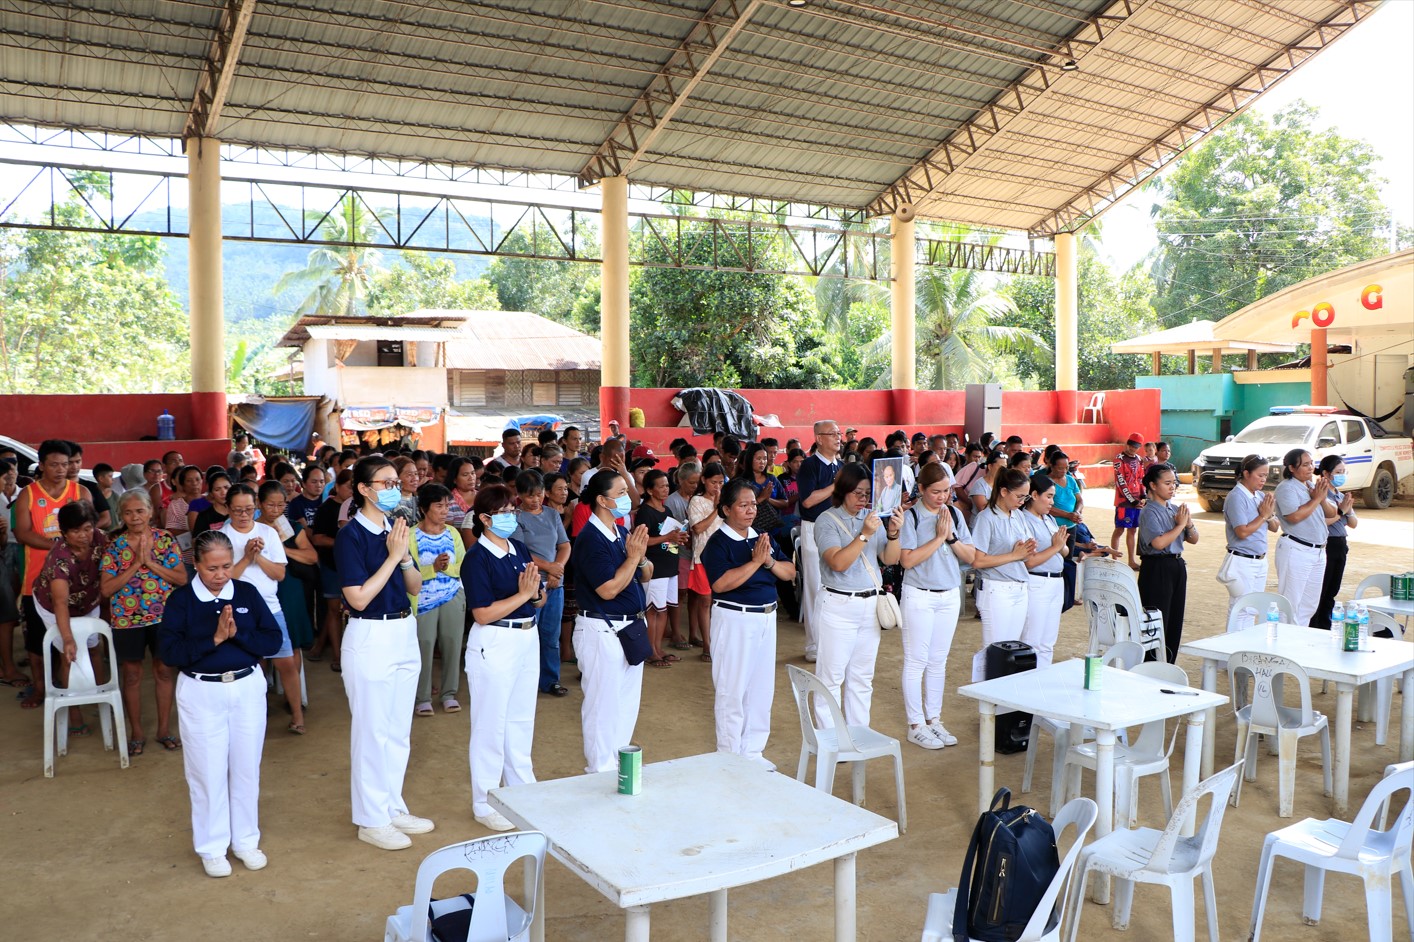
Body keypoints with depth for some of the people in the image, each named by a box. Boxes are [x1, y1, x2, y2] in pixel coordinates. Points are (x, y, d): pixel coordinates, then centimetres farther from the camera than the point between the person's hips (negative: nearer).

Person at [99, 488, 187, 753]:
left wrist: (151, 563, -17)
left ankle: (164, 729, 22)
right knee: (131, 675, 9)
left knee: (164, 671, 9)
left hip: (163, 616, 0)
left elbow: (182, 578, -7)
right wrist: (136, 564, -17)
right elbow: (106, 589, -10)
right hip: (127, 619, 0)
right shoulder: (115, 546, -3)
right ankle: (136, 733, 22)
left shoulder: (166, 540, -2)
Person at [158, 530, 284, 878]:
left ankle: (246, 841, 27)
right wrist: (214, 638, -21)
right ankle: (212, 847, 23)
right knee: (208, 772, 7)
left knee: (246, 768, 11)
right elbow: (168, 651, -14)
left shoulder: (247, 593, -1)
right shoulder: (181, 599, -6)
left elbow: (274, 640, -5)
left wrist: (237, 634, -19)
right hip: (201, 693, -2)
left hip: (247, 688, 2)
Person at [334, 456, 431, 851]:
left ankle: (393, 807, 30)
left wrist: (405, 556, -10)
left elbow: (415, 587, 7)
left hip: (404, 634, 7)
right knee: (372, 731, 5)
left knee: (399, 730, 16)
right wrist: (392, 556, -20)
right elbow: (358, 598, -19)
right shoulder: (350, 536, -13)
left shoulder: (395, 529, 6)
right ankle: (371, 819, 18)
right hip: (370, 638, -7)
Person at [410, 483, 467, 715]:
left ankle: (449, 693, 19)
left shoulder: (452, 533, 5)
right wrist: (433, 567, -24)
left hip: (453, 598, 4)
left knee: (452, 645, 5)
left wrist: (448, 566, -15)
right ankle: (423, 698, 13)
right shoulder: (412, 536, -8)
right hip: (424, 600, -3)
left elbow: (464, 567, 3)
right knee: (424, 647, -1)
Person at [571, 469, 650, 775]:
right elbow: (609, 589, -23)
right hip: (602, 631, -9)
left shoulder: (622, 533, 7)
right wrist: (633, 556, -19)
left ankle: (619, 762, 32)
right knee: (604, 704, 2)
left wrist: (641, 556, -8)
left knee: (628, 703, 18)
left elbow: (645, 576, 12)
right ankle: (600, 772, 16)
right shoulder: (591, 538, -18)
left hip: (630, 627, 9)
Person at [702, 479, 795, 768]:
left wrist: (769, 561, -14)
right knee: (732, 690, 2)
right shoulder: (718, 543, -11)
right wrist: (755, 561, -22)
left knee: (762, 688, 13)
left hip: (766, 617, 7)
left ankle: (753, 751, 26)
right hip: (734, 619, -7)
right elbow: (720, 583, -25)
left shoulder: (762, 537, 9)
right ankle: (730, 755, 15)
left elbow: (790, 572, 6)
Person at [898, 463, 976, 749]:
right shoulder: (910, 516, -11)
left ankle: (934, 719, 25)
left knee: (938, 660, 13)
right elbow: (908, 560, -20)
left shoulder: (954, 514, 4)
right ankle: (916, 726, 11)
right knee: (916, 661, 2)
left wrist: (952, 536, -13)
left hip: (950, 595, 5)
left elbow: (971, 557, 2)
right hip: (919, 596, -5)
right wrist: (939, 537, -18)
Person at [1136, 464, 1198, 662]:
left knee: (1175, 622, 12)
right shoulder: (1149, 512, -13)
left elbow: (1194, 539, 16)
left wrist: (1189, 523, -5)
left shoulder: (1175, 509, 10)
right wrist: (1180, 525, -14)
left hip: (1177, 566, 8)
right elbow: (1159, 542, -26)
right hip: (1157, 569, -8)